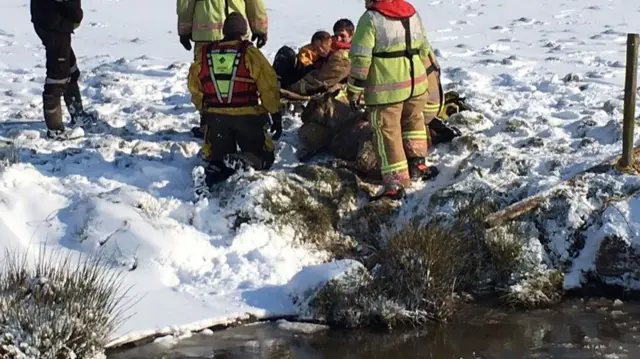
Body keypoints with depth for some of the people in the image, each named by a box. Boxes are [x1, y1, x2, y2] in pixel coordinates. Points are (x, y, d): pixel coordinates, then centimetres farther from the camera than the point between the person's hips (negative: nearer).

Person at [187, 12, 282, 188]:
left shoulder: (205, 54, 5)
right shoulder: (250, 53, -6)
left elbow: (195, 88, 12)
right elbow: (269, 87, -6)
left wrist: (203, 111, 28)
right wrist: (276, 116, 3)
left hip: (215, 116, 3)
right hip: (247, 116, -3)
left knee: (217, 157, 18)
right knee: (263, 157, 9)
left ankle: (214, 168, -19)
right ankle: (240, 162, -24)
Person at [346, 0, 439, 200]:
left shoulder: (371, 19, -12)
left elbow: (361, 58, -14)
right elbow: (424, 50, 17)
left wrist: (354, 90, -6)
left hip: (384, 90, -6)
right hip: (416, 84, 6)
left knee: (387, 133, 1)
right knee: (414, 121, 28)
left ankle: (395, 184, -2)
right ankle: (417, 164, 28)